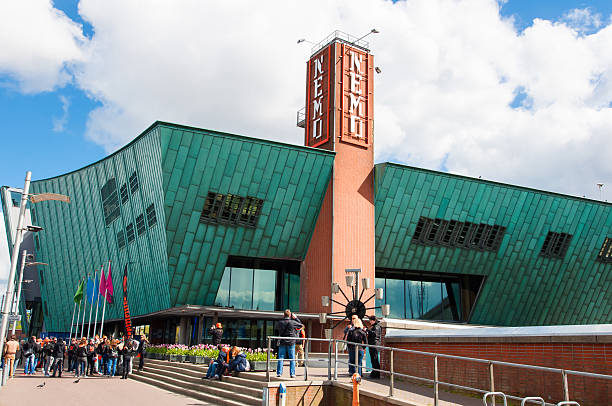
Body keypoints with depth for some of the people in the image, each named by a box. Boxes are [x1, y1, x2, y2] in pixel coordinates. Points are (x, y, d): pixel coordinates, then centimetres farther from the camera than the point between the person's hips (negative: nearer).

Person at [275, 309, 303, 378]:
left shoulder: (280, 323, -3)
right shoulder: (293, 322, -9)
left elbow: (277, 327, 20)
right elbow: (301, 325, 6)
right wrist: (296, 318, 11)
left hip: (282, 343, 2)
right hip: (291, 343, -2)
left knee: (281, 357, 7)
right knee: (292, 358, 5)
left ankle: (279, 373, 5)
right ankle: (292, 373, 4)